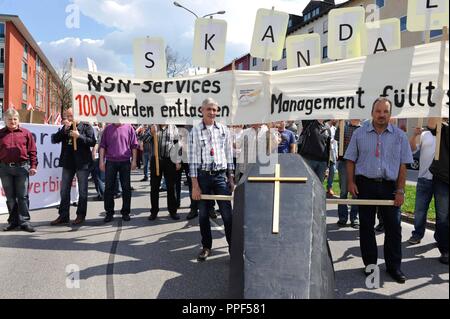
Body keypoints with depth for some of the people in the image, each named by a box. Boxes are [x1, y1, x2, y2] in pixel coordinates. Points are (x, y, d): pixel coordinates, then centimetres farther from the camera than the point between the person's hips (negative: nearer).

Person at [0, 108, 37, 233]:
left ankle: (24, 221, 3)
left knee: (22, 196, -1)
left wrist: (33, 166, -4)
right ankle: (13, 221, 18)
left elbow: (32, 151, 3)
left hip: (21, 167, -2)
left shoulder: (26, 133, 4)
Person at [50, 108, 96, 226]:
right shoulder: (65, 127, 11)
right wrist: (64, 129, -10)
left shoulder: (86, 126, -2)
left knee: (82, 191, 4)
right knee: (64, 190, 8)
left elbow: (92, 142, -11)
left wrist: (79, 136, -20)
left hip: (82, 163, -5)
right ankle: (63, 216, 16)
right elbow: (54, 140, 1)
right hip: (67, 163, 5)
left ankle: (81, 215, 14)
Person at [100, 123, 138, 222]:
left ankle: (125, 212, 16)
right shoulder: (108, 129, 7)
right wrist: (101, 161, 0)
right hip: (110, 161, 1)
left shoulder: (129, 128, 3)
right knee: (109, 188, 3)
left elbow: (134, 146, 3)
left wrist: (134, 160, -2)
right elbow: (102, 146, 7)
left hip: (125, 162, -1)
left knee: (126, 188, 5)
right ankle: (109, 212, 13)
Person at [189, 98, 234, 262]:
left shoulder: (223, 130, 5)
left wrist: (231, 179, 6)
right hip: (202, 175, 0)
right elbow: (193, 158, -2)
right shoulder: (195, 131, 0)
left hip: (220, 175, 1)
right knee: (203, 214, 8)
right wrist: (195, 185, -6)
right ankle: (206, 247, 24)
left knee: (227, 214, -3)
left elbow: (229, 155, 10)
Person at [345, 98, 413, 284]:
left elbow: (403, 166, 3)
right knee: (366, 226, 7)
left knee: (393, 227, 3)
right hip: (365, 185, 0)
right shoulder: (359, 134, 5)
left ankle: (394, 266, 17)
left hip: (389, 186, 0)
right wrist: (351, 182, -3)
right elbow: (350, 160, 8)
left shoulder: (399, 136, 4)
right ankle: (370, 264, 19)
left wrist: (400, 190, -3)